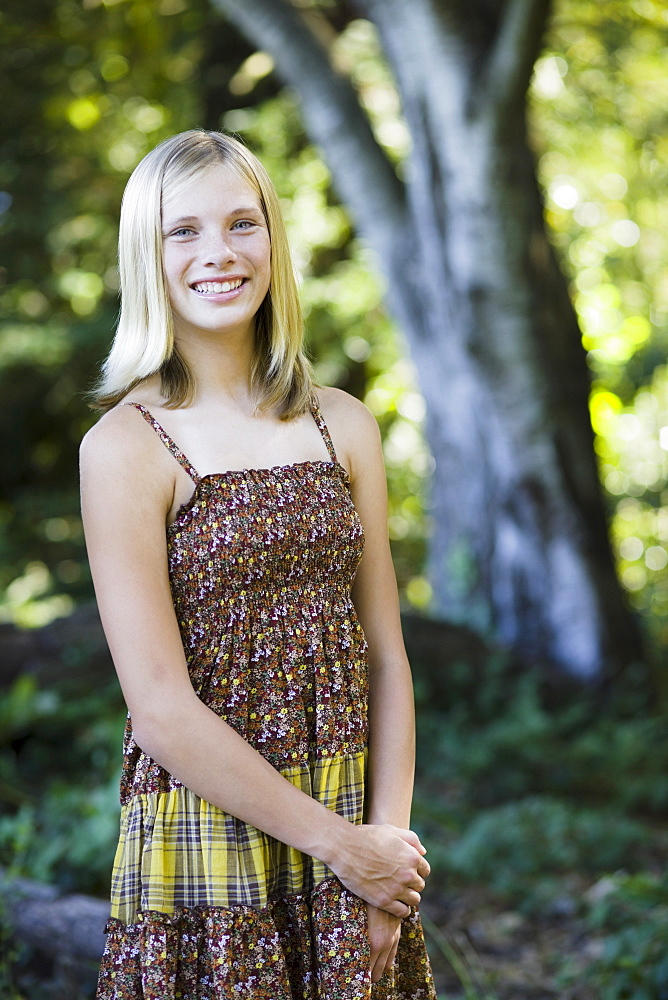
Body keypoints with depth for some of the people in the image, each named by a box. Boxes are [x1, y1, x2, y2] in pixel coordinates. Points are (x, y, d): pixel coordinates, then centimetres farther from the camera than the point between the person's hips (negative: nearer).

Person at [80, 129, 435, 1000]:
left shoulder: (345, 428, 4)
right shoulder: (126, 446, -10)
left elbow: (384, 657, 5)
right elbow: (162, 709, -15)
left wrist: (387, 838, -6)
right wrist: (339, 844, -12)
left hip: (358, 841, 4)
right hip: (207, 836, -4)